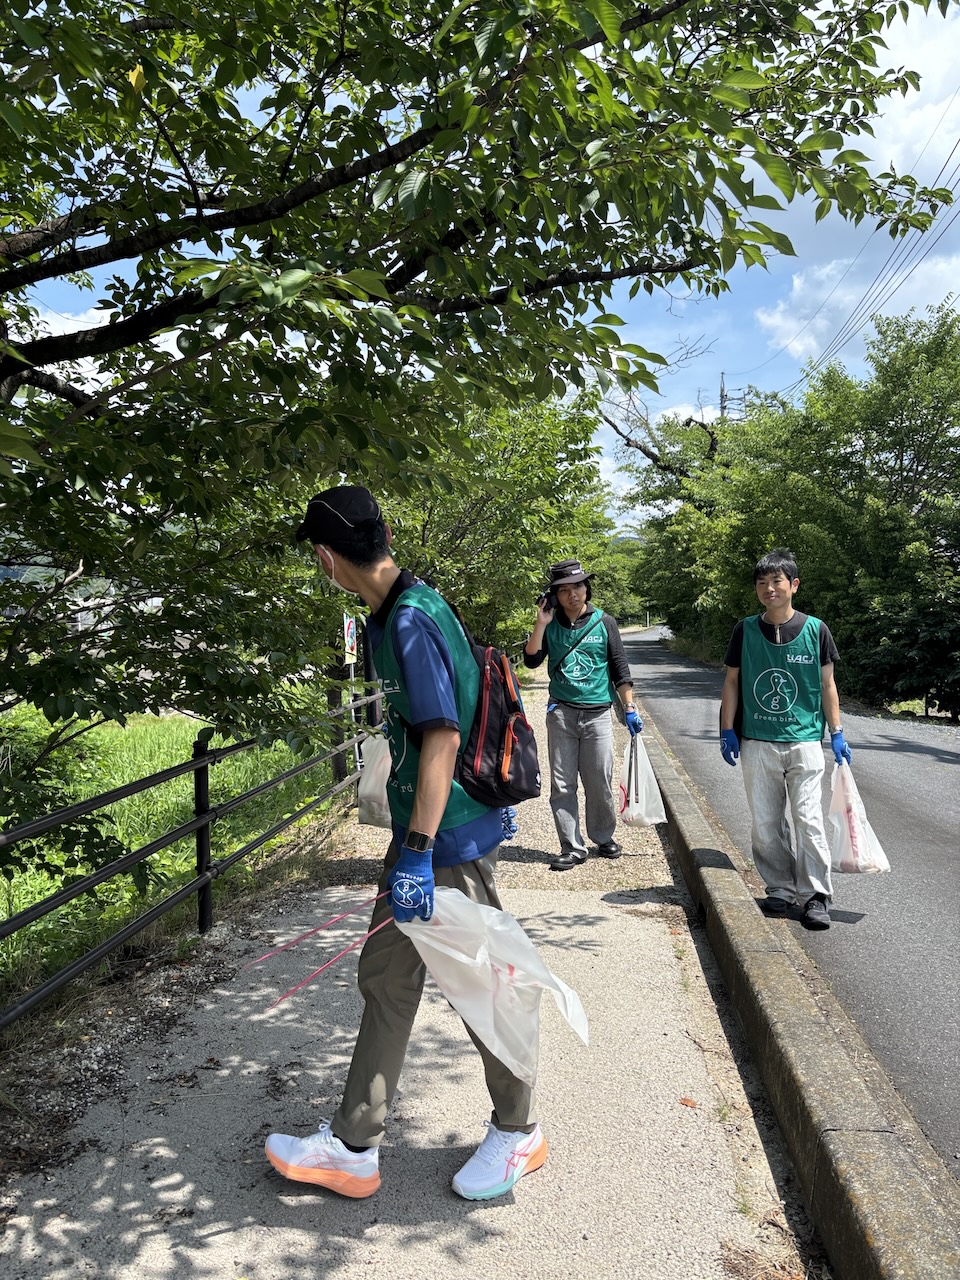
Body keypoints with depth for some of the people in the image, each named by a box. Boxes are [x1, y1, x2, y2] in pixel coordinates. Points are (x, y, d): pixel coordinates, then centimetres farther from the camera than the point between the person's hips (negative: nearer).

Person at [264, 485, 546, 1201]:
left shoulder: (410, 621, -21)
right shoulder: (400, 613, 9)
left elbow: (442, 739, -27)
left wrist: (417, 851, -29)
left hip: (452, 842, -10)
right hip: (422, 834, 10)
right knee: (385, 975, 15)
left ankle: (518, 1133, 32)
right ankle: (353, 1147, 29)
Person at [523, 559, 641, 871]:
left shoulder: (604, 623, 2)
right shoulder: (551, 624, 4)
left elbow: (620, 669, 5)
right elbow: (531, 660, -5)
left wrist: (630, 709, 1)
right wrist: (541, 623, -12)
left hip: (597, 714, -1)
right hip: (561, 713, 1)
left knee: (600, 784, 5)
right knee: (562, 786, 3)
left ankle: (604, 838, 26)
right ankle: (572, 848, 13)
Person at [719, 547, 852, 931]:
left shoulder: (815, 629, 0)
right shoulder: (745, 630, 2)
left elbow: (827, 684, 6)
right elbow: (732, 681, 7)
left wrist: (837, 734, 3)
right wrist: (727, 730, 2)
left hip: (804, 741, -1)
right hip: (757, 742, 1)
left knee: (808, 820, -3)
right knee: (766, 823, 6)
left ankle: (816, 896, 8)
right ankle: (781, 889, 20)